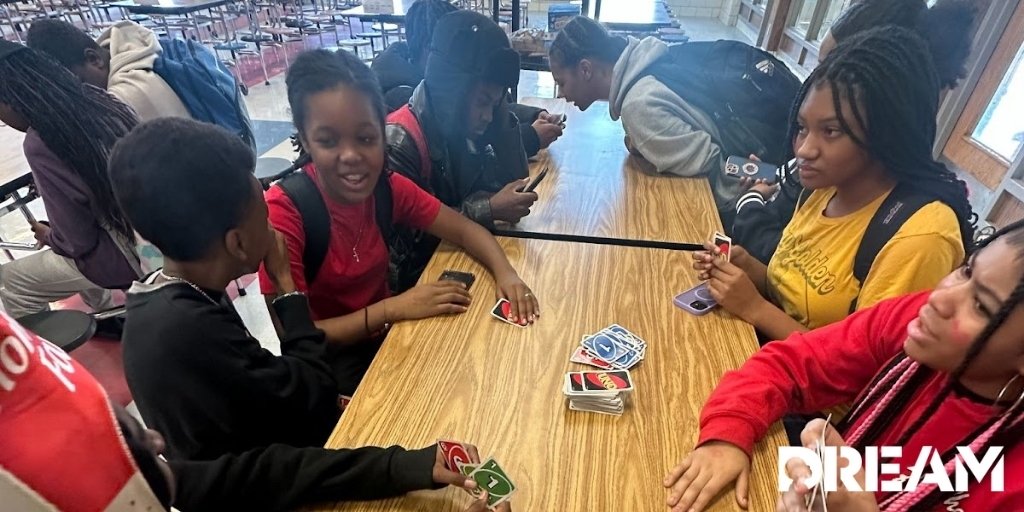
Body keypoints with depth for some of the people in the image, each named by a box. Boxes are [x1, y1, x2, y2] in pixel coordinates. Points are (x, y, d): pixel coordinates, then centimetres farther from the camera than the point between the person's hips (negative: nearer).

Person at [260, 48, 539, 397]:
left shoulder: (387, 187, -9)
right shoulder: (283, 213, -24)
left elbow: (465, 231, -3)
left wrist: (505, 274, -22)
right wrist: (393, 308, -30)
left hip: (386, 335, 5)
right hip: (323, 364, -5)